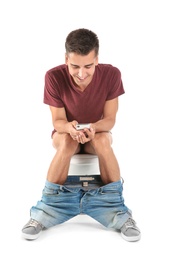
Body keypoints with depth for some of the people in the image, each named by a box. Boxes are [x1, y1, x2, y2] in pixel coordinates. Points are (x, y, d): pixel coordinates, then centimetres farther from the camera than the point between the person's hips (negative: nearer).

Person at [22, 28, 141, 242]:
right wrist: (70, 128, -41)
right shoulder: (54, 77, -23)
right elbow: (57, 121, -17)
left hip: (98, 132, 1)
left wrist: (93, 128, -39)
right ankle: (45, 212, -26)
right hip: (65, 132, 0)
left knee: (102, 141, -34)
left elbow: (110, 119, -16)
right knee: (67, 142, -35)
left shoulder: (111, 74, -21)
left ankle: (118, 212, -26)